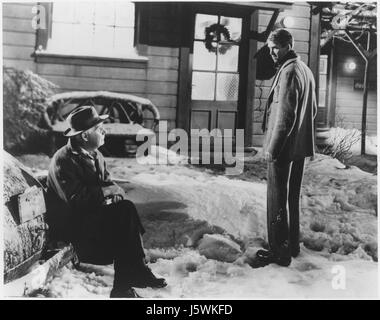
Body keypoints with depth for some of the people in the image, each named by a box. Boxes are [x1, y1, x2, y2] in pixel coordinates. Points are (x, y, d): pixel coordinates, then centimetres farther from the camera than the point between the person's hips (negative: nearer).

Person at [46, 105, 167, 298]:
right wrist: (109, 190, -14)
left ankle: (136, 270, -18)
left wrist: (115, 193, -15)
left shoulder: (96, 156, 10)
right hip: (70, 223, -7)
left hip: (92, 213, 7)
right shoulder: (63, 160, -16)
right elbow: (77, 198, -24)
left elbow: (108, 184, 10)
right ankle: (123, 285, -17)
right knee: (122, 215, -26)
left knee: (126, 208, -20)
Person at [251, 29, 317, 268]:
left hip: (284, 147, -9)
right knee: (293, 196, 16)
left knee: (277, 199, -2)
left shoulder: (288, 71, -16)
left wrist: (272, 147, -18)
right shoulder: (306, 70, 13)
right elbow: (313, 109, 21)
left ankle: (279, 252, 4)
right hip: (302, 146, 9)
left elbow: (285, 115, -22)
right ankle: (293, 244, 27)